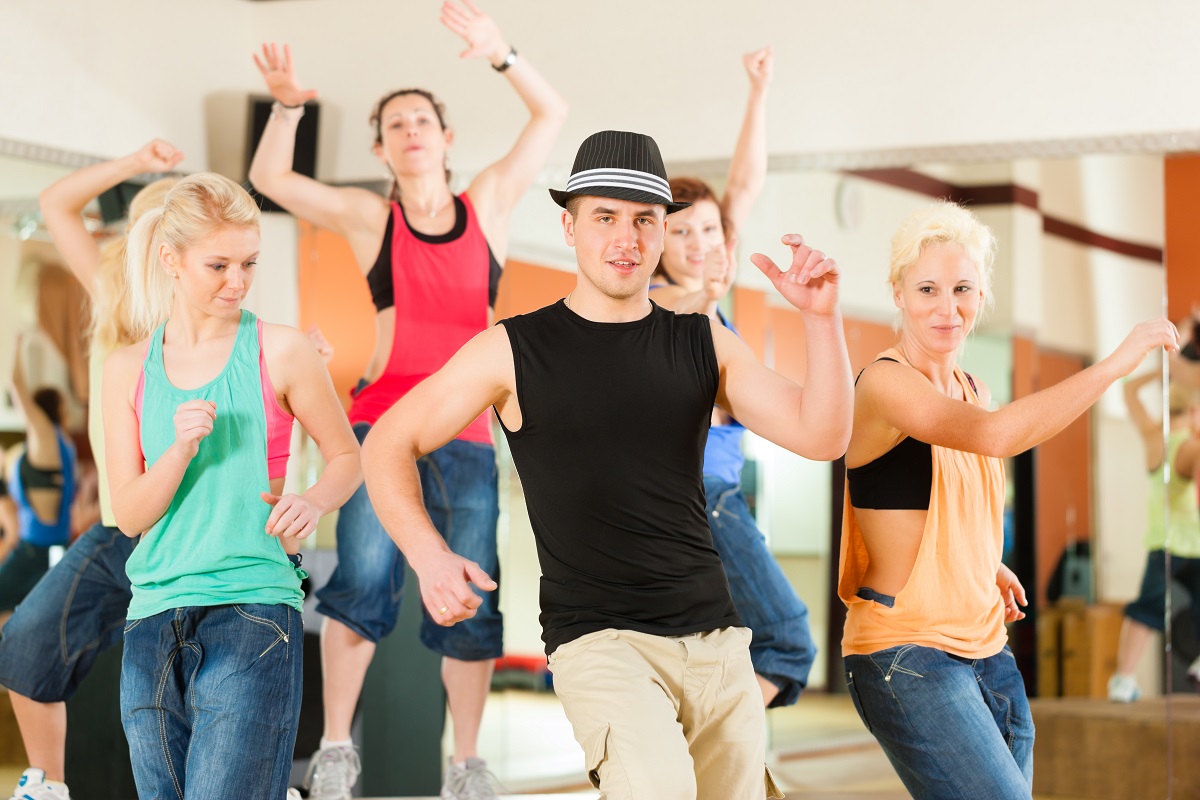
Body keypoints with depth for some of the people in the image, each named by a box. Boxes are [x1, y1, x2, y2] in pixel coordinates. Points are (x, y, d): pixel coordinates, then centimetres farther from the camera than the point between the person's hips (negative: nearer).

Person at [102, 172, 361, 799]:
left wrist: (313, 501, -10)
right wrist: (181, 450, -13)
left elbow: (347, 457, 11)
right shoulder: (128, 369, 9)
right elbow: (128, 515, 5)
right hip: (153, 622, 4)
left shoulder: (281, 352, 1)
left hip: (252, 612, -4)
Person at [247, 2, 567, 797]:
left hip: (469, 433, 2)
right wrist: (288, 105, -8)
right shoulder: (371, 218, 8)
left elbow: (551, 114, 11)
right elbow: (270, 176, 7)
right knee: (363, 580, -17)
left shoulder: (488, 203, 11)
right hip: (383, 422, -2)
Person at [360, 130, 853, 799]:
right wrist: (429, 556, -10)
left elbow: (822, 437, 1)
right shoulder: (516, 350, 0)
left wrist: (822, 318, -13)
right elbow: (391, 444, 5)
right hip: (598, 640, -4)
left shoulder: (703, 345, 9)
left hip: (717, 640, 5)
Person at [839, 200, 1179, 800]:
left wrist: (988, 568, 14)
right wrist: (1117, 362, -29)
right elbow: (994, 436, -32)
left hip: (988, 652, 9)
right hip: (905, 654, -9)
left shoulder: (971, 389, 13)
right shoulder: (883, 383, -13)